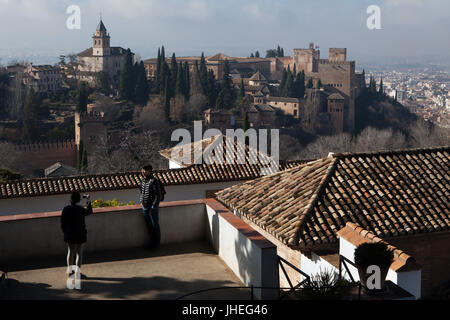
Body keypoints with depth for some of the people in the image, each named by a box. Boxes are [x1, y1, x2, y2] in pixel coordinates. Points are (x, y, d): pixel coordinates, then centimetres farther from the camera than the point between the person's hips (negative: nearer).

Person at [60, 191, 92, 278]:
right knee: (79, 252, 7)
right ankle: (78, 270, 7)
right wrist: (89, 201, 12)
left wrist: (65, 232, 10)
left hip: (69, 234, 3)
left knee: (70, 251, 15)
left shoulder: (66, 209, -7)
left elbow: (62, 222, -2)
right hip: (80, 234, -3)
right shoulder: (81, 209, -15)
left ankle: (70, 269, 16)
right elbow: (89, 212, 6)